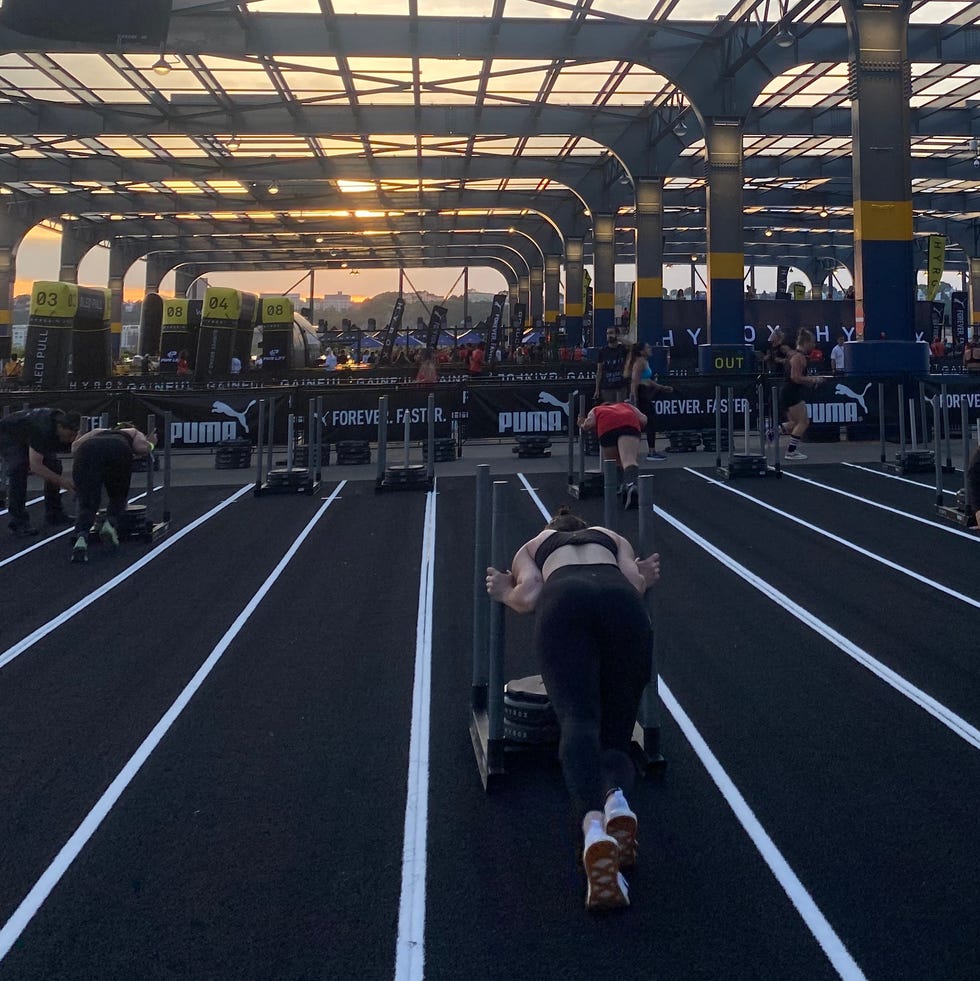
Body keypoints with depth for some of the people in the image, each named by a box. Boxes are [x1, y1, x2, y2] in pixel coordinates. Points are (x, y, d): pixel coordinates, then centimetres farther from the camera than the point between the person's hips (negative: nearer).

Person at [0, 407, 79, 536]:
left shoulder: (69, 431, -21)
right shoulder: (43, 430, -42)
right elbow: (35, 465, -45)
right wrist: (61, 480, -50)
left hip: (26, 436, 7)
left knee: (54, 466, -5)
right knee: (19, 470, -27)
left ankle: (53, 515, 6)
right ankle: (18, 523, -24)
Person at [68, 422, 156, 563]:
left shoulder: (98, 431, 43)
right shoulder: (134, 433, 38)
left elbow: (75, 445, 27)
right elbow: (143, 448, 16)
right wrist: (150, 444, 37)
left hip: (86, 451, 2)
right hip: (117, 452, -1)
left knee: (87, 503, -1)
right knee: (118, 497, 19)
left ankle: (81, 536, -29)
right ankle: (111, 523, -11)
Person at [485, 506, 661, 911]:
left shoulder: (532, 546, 38)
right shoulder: (611, 536, 41)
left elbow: (530, 594, 15)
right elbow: (634, 581, 19)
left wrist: (506, 595, 36)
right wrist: (646, 581, 41)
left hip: (563, 602, -1)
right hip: (621, 602, 1)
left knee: (578, 723, -21)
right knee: (613, 735, 5)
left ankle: (593, 826, -51)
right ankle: (617, 801, -32)